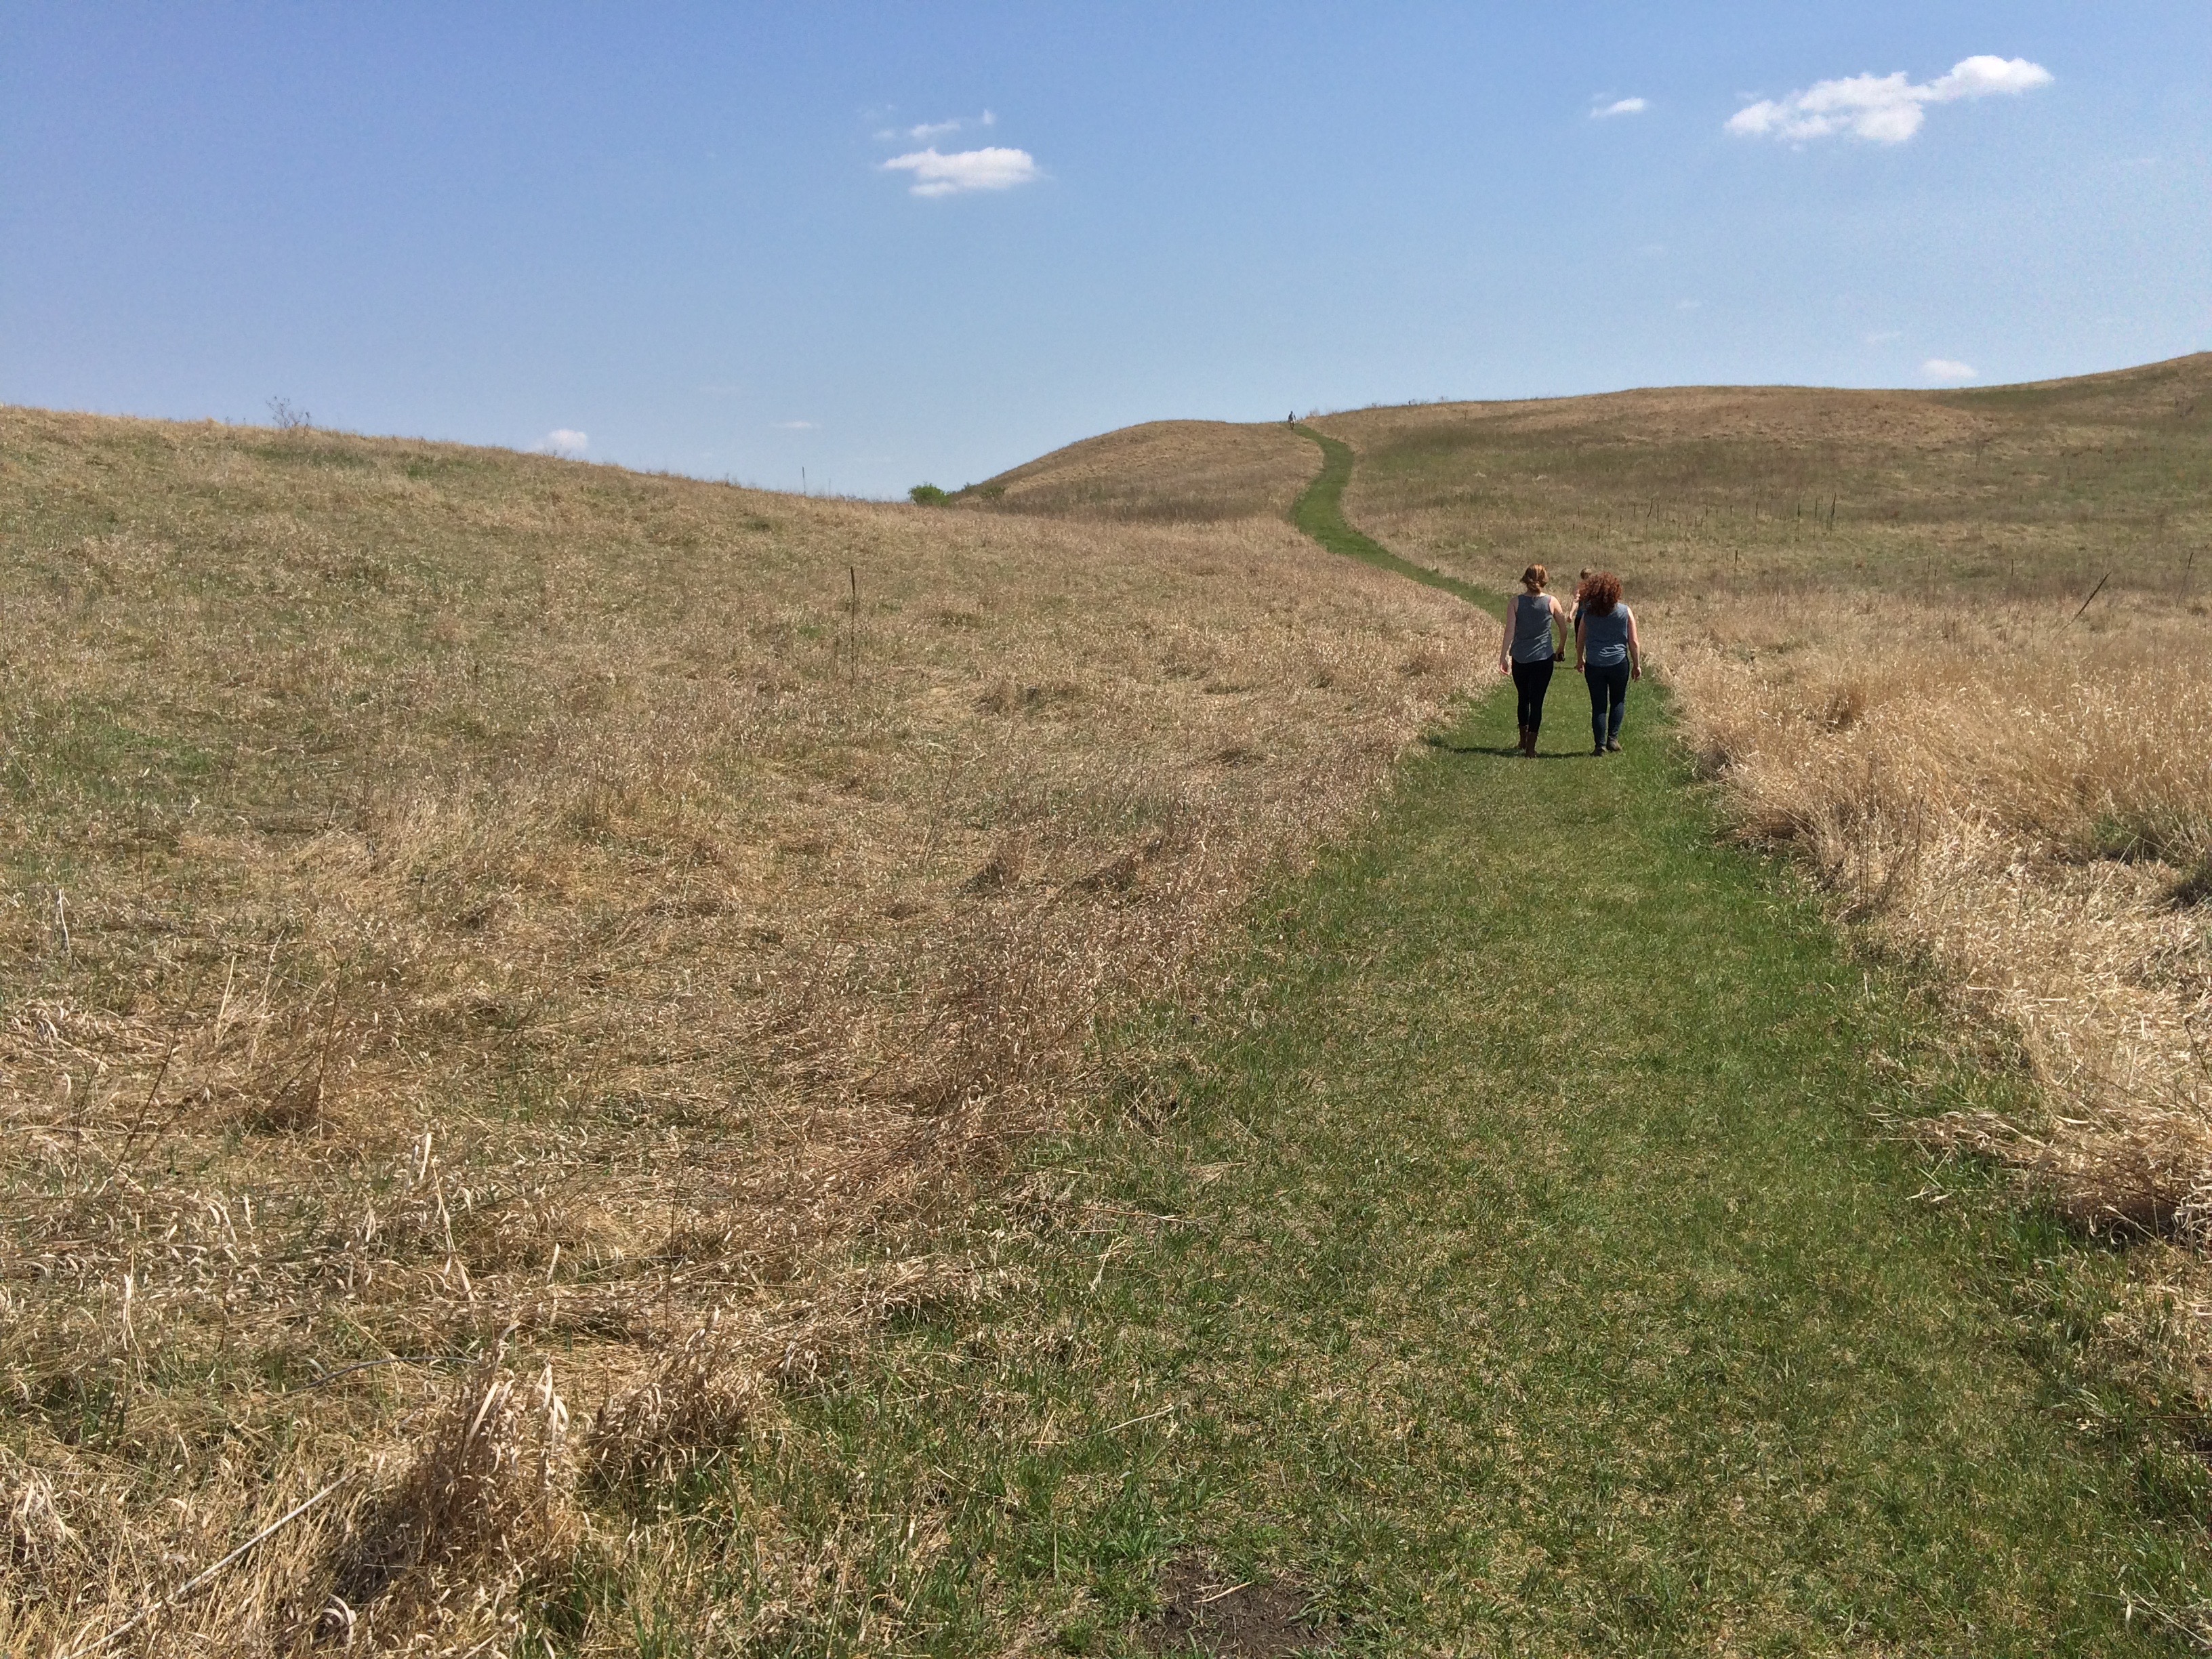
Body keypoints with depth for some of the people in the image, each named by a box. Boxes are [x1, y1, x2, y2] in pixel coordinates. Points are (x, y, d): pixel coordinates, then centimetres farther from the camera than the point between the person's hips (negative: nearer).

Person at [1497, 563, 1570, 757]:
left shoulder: (1515, 602, -5)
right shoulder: (1552, 602, -3)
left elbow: (1509, 632, -11)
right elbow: (1564, 629, 7)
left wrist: (1503, 657, -8)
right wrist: (1561, 648, 25)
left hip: (1520, 659, 1)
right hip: (1543, 659, -1)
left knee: (1524, 699, 19)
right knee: (1537, 701, 2)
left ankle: (1524, 740, 31)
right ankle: (1530, 748, -2)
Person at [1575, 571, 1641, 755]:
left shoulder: (1588, 613, -1)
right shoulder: (1625, 612, -5)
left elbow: (1580, 640, 8)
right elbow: (1634, 642, -3)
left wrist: (1580, 660, 23)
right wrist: (1637, 665, 7)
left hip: (1594, 665, 1)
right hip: (1619, 664, -1)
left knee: (1598, 706, 6)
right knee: (1618, 701, 18)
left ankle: (1600, 745, 3)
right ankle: (1613, 738, 7)